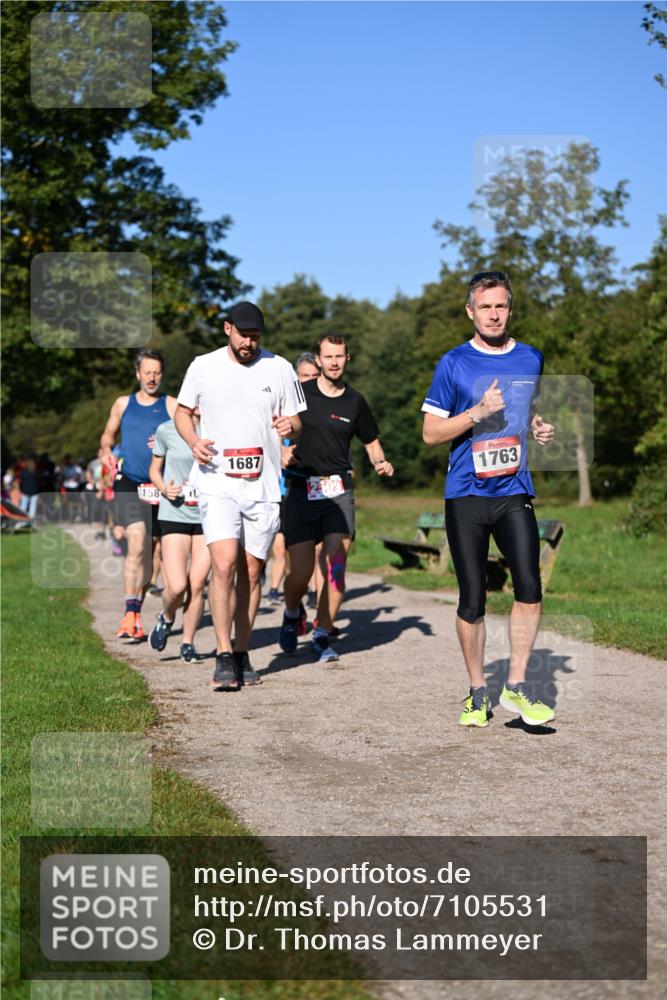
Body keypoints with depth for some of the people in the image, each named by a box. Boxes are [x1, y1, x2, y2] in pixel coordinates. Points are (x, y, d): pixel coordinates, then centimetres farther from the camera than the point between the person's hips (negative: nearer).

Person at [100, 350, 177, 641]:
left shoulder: (172, 406, 6)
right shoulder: (123, 404, 13)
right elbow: (108, 434, 26)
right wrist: (106, 450, 5)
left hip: (159, 486, 1)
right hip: (128, 483, 0)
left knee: (147, 551, 8)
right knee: (137, 544, -18)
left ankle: (135, 612, 20)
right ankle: (131, 614, -20)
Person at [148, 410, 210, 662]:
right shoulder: (167, 430, -2)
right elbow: (155, 469, 11)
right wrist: (164, 488, -9)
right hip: (175, 516, -1)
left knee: (197, 585, 0)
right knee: (177, 587, -11)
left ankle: (188, 643, 18)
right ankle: (166, 618, 23)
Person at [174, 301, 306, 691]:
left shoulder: (279, 368, 5)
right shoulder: (203, 367, 4)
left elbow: (295, 421, 11)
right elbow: (183, 412, 15)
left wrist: (290, 426, -13)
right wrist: (194, 441, -6)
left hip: (263, 486, 2)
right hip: (218, 483, -2)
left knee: (251, 572, 7)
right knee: (224, 565, -17)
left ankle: (242, 653, 19)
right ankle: (224, 656, -12)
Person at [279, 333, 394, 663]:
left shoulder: (355, 401, 9)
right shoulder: (299, 393, 2)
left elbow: (371, 441, 21)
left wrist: (381, 463, 1)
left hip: (338, 490, 2)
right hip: (301, 490, -2)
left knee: (336, 566, -11)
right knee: (300, 572, -5)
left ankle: (321, 635, 3)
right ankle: (291, 614, 28)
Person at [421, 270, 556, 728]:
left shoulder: (532, 359, 10)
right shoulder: (454, 363, -1)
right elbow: (431, 433, -1)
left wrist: (540, 427, 5)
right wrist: (478, 413, -14)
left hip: (515, 492, 2)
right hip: (466, 496, -2)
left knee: (529, 585, -14)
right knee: (472, 599, 3)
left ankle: (516, 688, 0)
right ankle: (477, 692, 19)